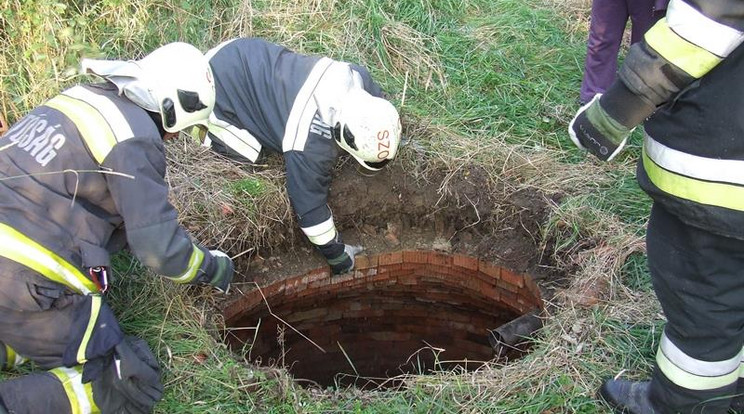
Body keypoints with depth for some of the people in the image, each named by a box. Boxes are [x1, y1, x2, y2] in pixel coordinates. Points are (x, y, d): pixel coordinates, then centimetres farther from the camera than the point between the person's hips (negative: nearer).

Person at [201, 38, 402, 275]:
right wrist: (337, 255, -9)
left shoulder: (357, 77, -16)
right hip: (216, 95, -7)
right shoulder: (311, 148, -34)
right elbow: (310, 205, -22)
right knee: (253, 157, -5)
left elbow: (378, 100, 8)